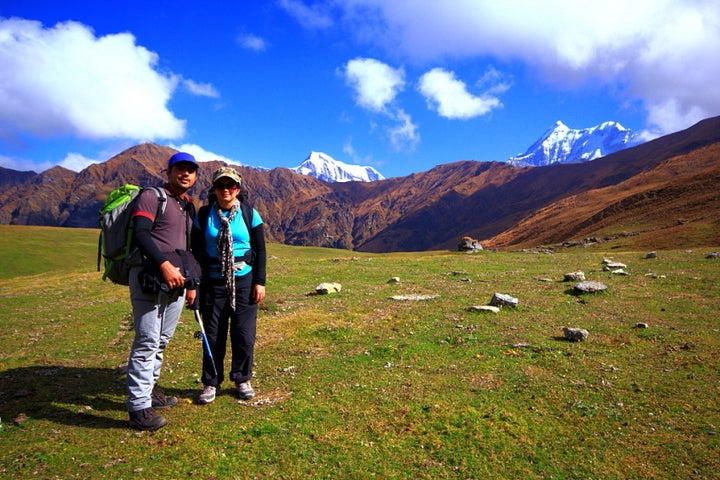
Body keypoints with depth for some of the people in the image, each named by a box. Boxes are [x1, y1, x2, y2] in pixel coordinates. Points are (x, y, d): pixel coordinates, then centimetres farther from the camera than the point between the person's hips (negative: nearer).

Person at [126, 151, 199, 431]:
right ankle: (139, 407, -2)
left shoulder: (189, 208, 21)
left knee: (162, 341, 12)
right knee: (147, 342, -8)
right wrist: (164, 264, -26)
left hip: (177, 280, 8)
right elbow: (140, 233, -16)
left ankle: (149, 389, 26)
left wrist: (192, 284, 22)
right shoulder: (152, 196, -2)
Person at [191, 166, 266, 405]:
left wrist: (259, 282, -3)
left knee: (244, 333, 3)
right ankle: (211, 383, 22)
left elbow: (260, 250, 2)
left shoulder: (249, 213, 0)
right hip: (213, 282, 1)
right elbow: (196, 250, 6)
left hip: (244, 281, 0)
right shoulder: (204, 214, 2)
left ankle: (242, 380, 23)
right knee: (213, 334, 6)